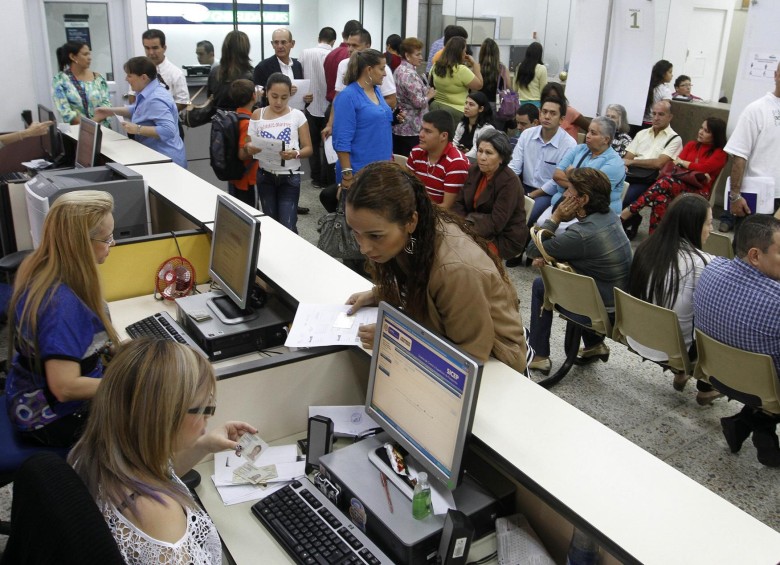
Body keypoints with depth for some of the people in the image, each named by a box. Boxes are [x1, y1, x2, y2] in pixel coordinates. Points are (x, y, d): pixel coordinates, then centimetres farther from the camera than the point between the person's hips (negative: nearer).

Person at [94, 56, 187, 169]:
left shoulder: (155, 100, -23)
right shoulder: (148, 92, 11)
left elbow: (168, 130, -32)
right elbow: (136, 110, 32)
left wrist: (138, 129, -27)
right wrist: (110, 111, 26)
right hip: (156, 156, 10)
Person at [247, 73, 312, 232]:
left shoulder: (297, 116, -4)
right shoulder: (258, 115, 2)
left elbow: (308, 148, -4)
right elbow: (247, 146, 3)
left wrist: (295, 154, -25)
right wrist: (250, 148, -21)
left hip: (290, 177, -2)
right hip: (265, 176, 3)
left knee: (287, 226, -7)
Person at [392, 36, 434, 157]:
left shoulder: (399, 70, 14)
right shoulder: (409, 74, -17)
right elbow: (418, 102, -21)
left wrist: (426, 91, 14)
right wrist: (429, 95, -2)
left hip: (399, 126, 10)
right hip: (411, 128, -10)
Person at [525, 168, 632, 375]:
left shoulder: (582, 234, -29)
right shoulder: (609, 216, -2)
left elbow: (532, 250, -18)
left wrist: (556, 217, -15)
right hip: (621, 302, 8)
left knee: (541, 285, 10)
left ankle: (538, 356, 19)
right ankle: (594, 345, 35)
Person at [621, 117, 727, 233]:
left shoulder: (720, 153, 7)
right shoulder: (691, 145, 22)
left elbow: (703, 168, -10)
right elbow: (676, 164, 6)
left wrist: (682, 162, 3)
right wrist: (696, 172, -9)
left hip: (699, 192, -4)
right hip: (681, 184, 4)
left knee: (667, 181, -33)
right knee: (661, 200, -33)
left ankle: (629, 211, -38)